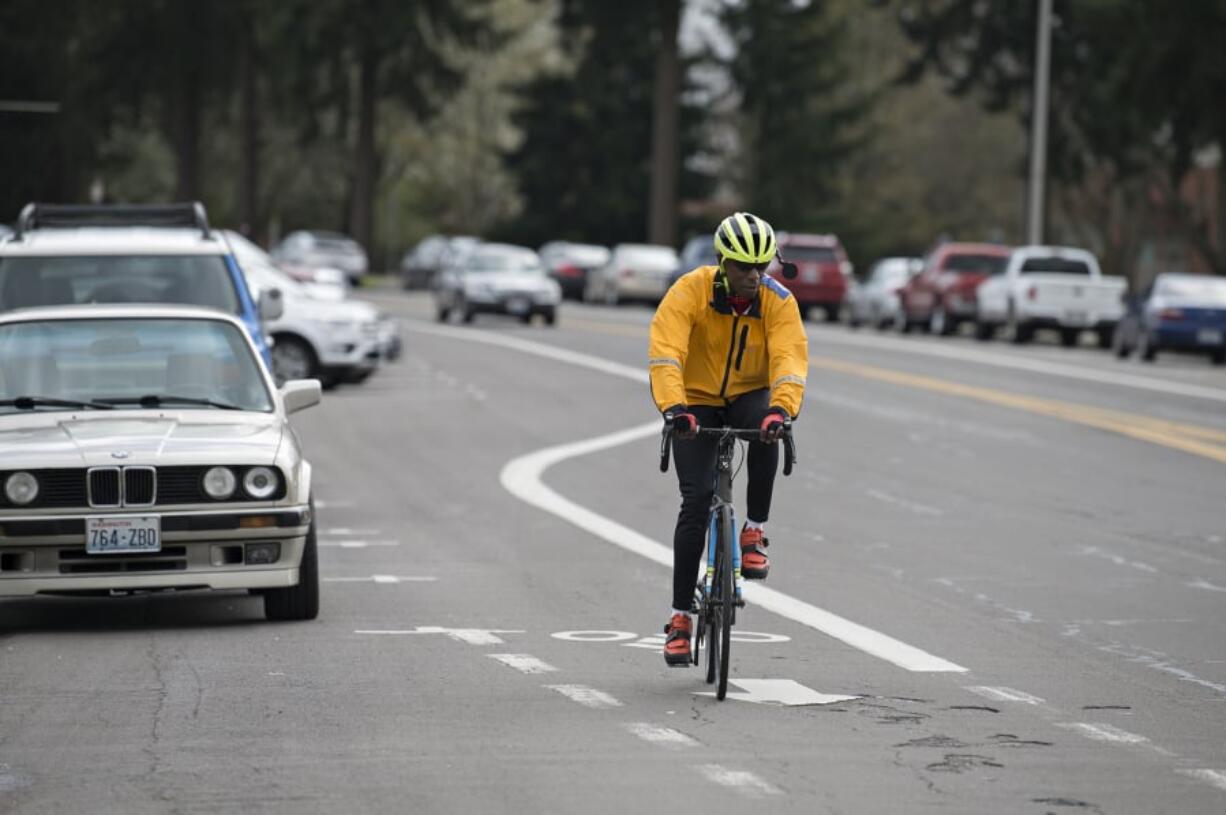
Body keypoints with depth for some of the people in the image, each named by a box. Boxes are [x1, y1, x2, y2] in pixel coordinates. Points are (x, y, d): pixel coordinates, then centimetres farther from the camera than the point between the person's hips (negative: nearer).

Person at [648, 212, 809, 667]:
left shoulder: (778, 301, -15)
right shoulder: (690, 291, -21)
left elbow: (790, 357, -27)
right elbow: (665, 352, -32)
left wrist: (782, 408, -46)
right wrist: (672, 406, -48)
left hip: (748, 397, 1)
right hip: (697, 403, -1)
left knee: (767, 432, -35)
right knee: (697, 500, -13)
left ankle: (754, 532, -16)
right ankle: (680, 615, -4)